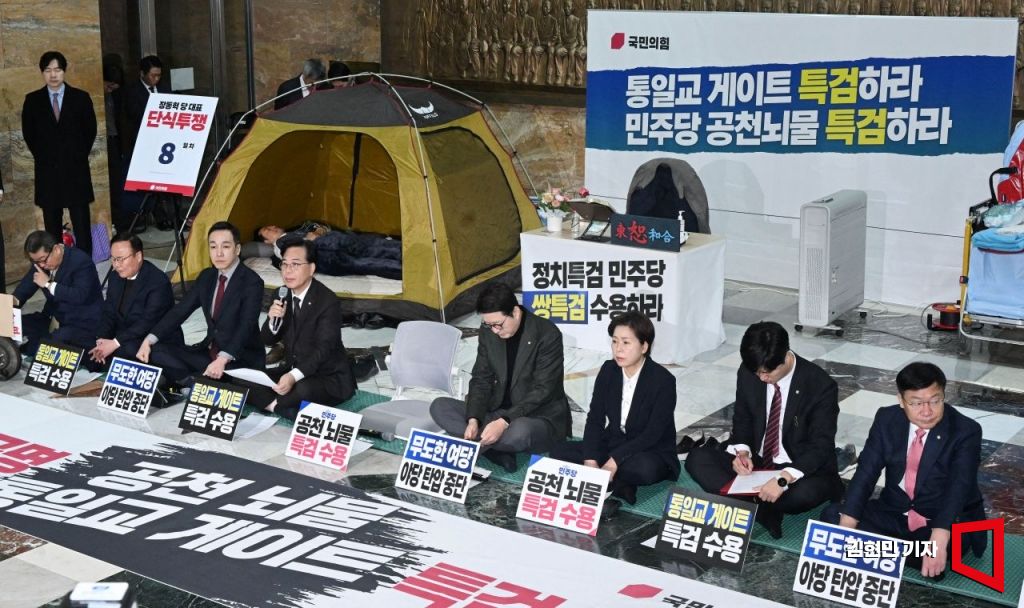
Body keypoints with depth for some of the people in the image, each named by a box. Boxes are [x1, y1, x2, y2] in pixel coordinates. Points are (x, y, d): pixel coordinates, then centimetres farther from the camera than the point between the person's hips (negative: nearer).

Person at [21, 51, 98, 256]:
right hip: (47, 170, 1)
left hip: (76, 168, -1)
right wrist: (42, 156, 6)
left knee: (81, 221, 0)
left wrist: (80, 155, 3)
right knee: (52, 223, 5)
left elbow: (90, 130, 7)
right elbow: (28, 133, 10)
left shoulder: (81, 98, 2)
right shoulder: (33, 100, 4)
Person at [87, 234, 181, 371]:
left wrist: (115, 343, -30)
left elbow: (148, 323, -25)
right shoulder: (116, 277, 6)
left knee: (128, 349, -34)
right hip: (126, 338, 8)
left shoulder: (159, 282, -19)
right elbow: (109, 314, 5)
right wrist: (101, 341, -14)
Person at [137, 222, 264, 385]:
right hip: (209, 352, 7)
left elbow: (246, 327, -27)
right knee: (157, 351, -7)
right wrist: (149, 340, -7)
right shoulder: (206, 276, 8)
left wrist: (223, 359, -43)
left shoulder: (252, 282, -15)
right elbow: (180, 310, 7)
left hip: (242, 360, -7)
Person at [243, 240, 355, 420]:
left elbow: (323, 349, -26)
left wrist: (294, 376, -41)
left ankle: (272, 404, -8)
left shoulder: (327, 301, -19)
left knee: (302, 390, -37)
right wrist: (273, 319, -17)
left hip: (330, 377, -6)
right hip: (292, 371, 7)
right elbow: (267, 341, 6)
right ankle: (288, 411, -19)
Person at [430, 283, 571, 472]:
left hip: (541, 419, -6)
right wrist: (473, 419, -17)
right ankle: (500, 450, -21)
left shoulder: (547, 335, -17)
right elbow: (481, 380, 1)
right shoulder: (488, 332, 0)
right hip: (499, 414, 6)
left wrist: (505, 422, -31)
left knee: (520, 431, -41)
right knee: (439, 407, -11)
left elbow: (543, 390, -21)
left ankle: (475, 443, -12)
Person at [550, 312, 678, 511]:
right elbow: (595, 419, -4)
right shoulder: (608, 371, -2)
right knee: (559, 451, -14)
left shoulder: (663, 381, -18)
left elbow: (652, 435, -22)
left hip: (650, 453, -6)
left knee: (644, 468, -41)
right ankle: (616, 483, -24)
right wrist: (590, 461, -19)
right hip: (612, 444, 6)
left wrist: (614, 461, -31)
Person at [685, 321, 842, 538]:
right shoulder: (748, 374, -6)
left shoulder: (821, 386, -19)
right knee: (697, 459, -17)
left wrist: (783, 479, -38)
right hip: (755, 463, 5)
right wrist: (742, 452, -14)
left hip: (801, 470, -5)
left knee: (807, 492, -40)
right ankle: (761, 509, -29)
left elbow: (820, 446, -23)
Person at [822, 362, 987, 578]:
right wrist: (847, 526, -25)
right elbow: (866, 472, -11)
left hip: (948, 521, -4)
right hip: (894, 513, 4)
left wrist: (938, 541, -45)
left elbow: (958, 488, -29)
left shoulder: (966, 431, -17)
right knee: (831, 515, -14)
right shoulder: (887, 419, -5)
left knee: (950, 543, -38)